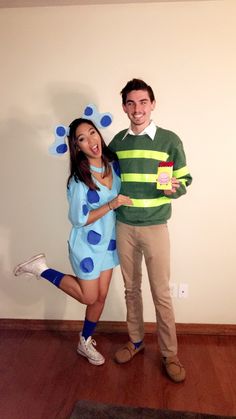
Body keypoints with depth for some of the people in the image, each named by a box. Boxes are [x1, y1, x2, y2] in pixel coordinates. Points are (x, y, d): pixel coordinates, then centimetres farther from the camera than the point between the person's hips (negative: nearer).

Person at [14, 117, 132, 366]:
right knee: (89, 297, 9)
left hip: (109, 242, 6)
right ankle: (41, 269, 20)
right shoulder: (79, 179, -22)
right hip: (87, 244, -6)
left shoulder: (114, 165, -4)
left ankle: (85, 343, 37)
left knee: (101, 296, 15)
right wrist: (111, 205, -27)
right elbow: (78, 220, -20)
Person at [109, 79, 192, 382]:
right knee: (131, 288, 16)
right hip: (124, 226, 4)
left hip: (155, 227, -3)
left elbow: (185, 179, 0)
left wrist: (175, 188, -21)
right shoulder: (117, 141, 5)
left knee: (161, 294, 4)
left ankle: (169, 354, 23)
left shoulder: (170, 140, -5)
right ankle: (136, 340, 36)